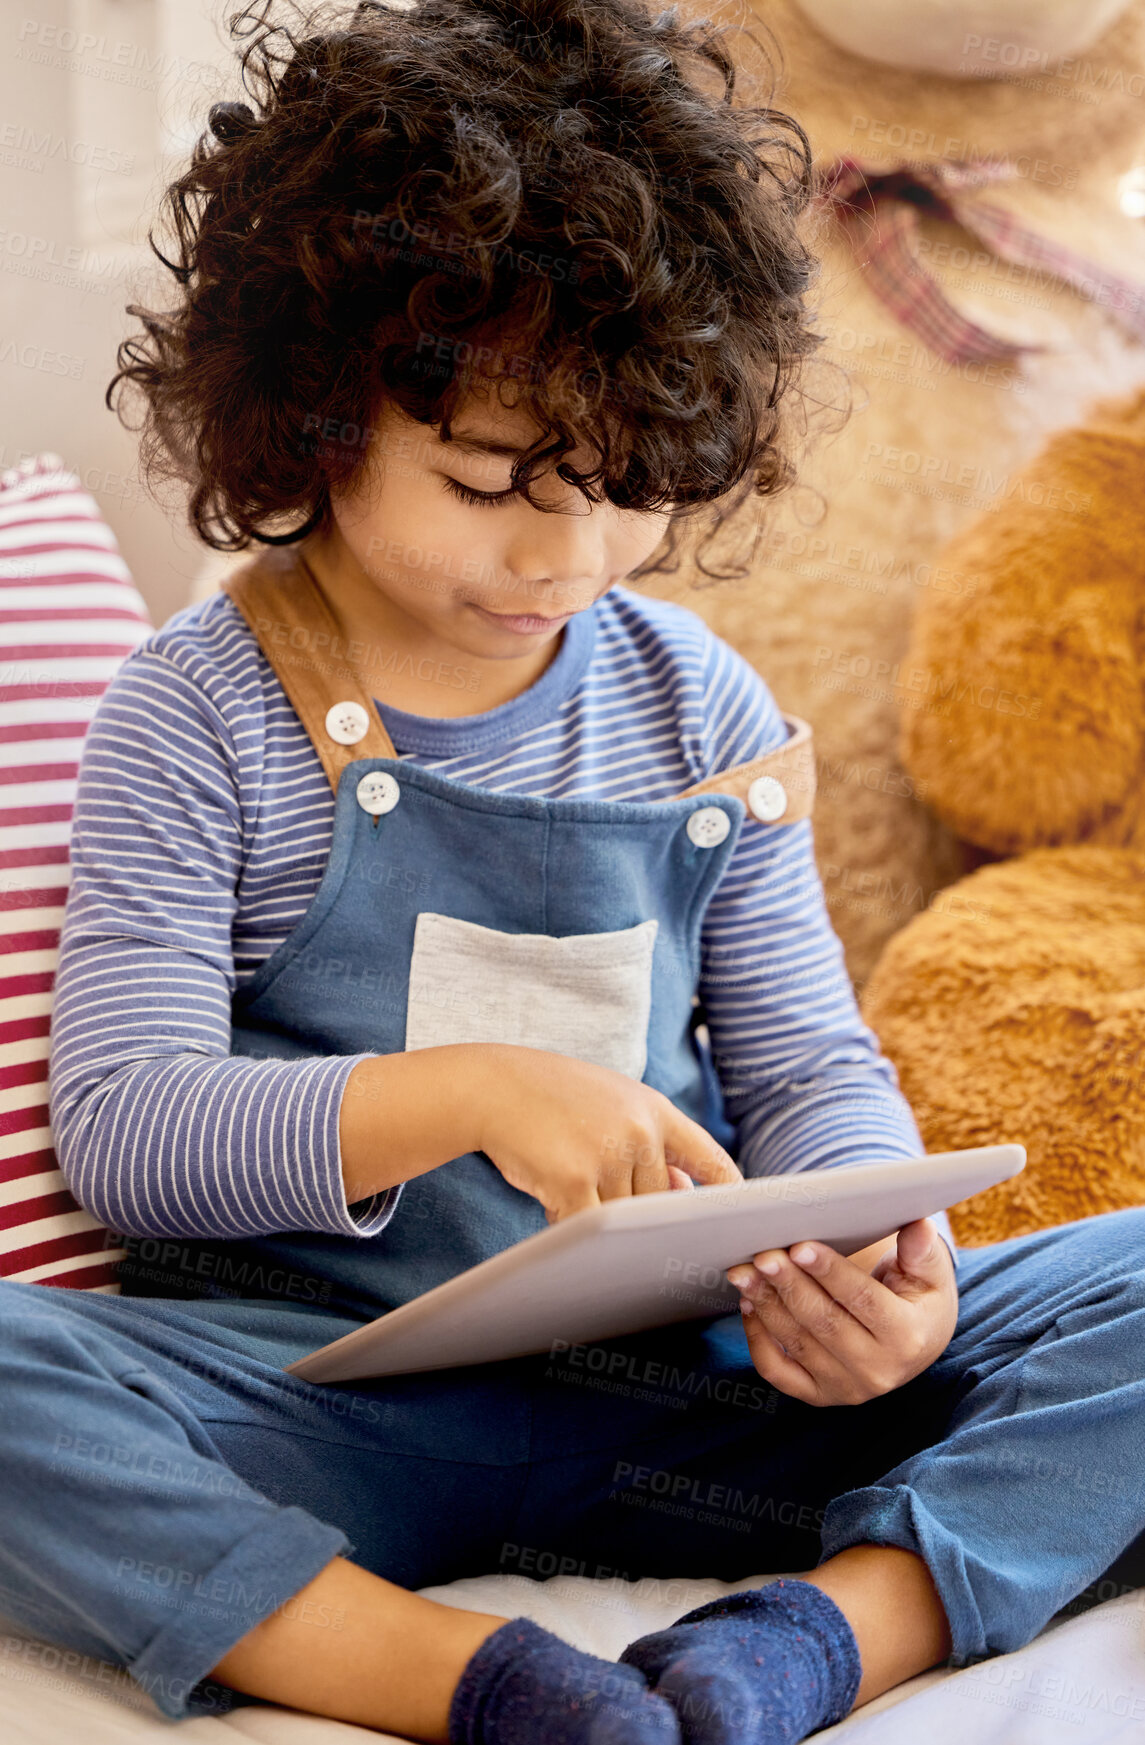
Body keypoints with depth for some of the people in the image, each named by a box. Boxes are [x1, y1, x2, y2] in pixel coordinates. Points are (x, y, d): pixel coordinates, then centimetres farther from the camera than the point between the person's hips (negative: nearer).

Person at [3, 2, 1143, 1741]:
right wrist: (462, 1093, -27)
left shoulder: (702, 707, 7)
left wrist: (866, 1254, -15)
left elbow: (812, 1068, 9)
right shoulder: (197, 715, -3)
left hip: (683, 1392, 3)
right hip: (322, 1389, -2)